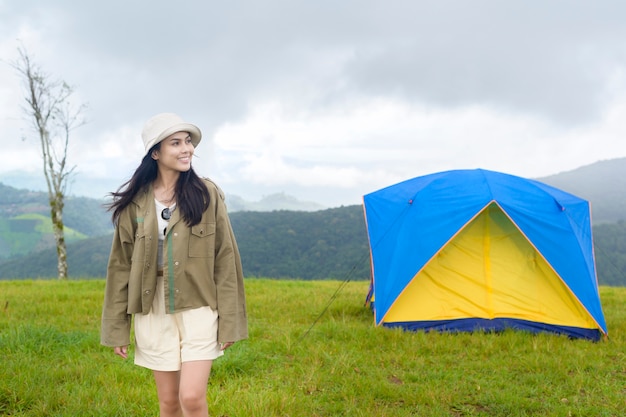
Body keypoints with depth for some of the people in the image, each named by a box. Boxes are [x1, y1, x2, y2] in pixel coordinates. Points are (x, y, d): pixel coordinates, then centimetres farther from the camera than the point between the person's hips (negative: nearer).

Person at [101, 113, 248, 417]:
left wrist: (229, 322, -4)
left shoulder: (207, 194, -3)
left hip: (198, 309, -2)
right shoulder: (134, 202, 1)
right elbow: (120, 266, 5)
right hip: (153, 312, 2)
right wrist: (117, 328, 5)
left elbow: (225, 259, -3)